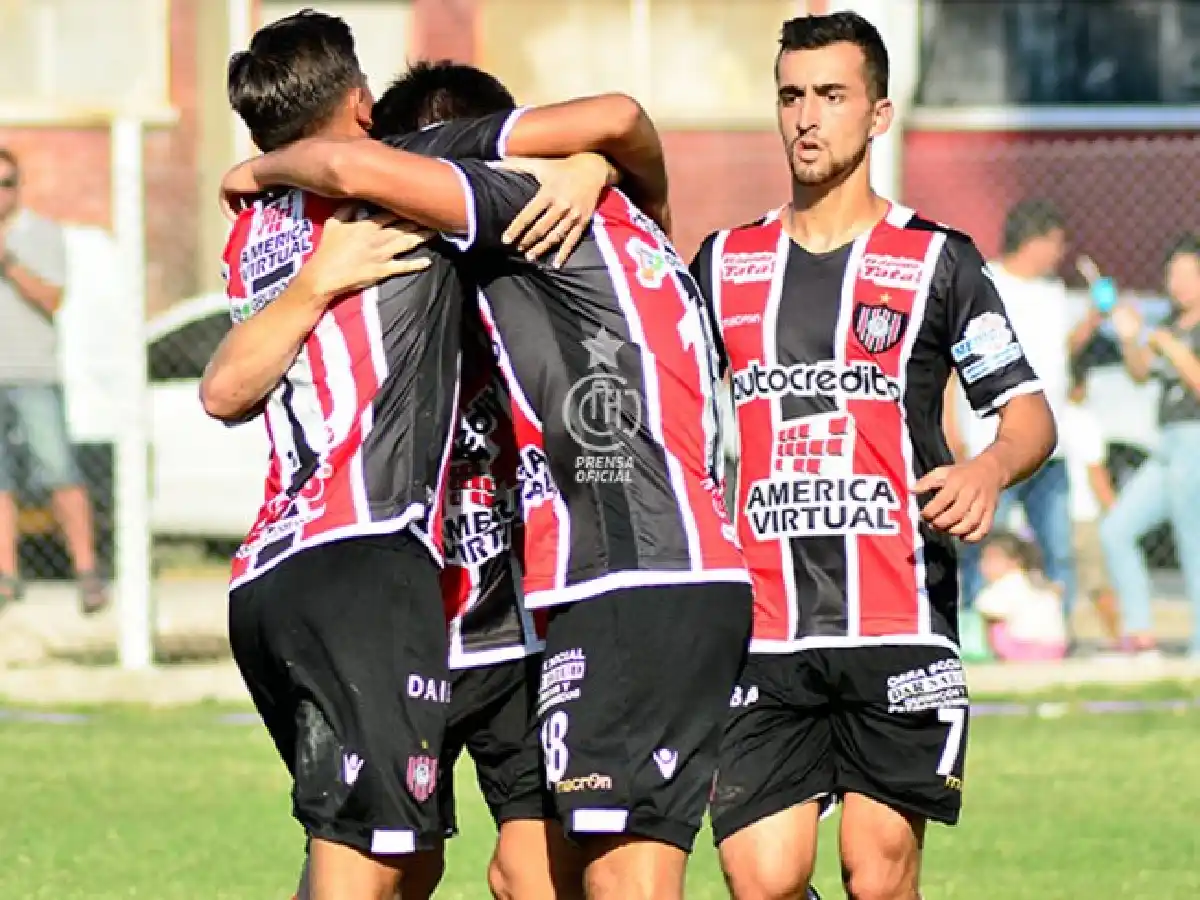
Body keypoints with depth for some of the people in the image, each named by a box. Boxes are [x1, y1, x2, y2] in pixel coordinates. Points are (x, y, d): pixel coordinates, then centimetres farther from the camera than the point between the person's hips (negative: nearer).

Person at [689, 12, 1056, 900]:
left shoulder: (938, 260, 4)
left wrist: (990, 468, -18)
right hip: (764, 634, 2)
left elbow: (1030, 413, 3)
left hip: (900, 627, -2)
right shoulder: (726, 262, 14)